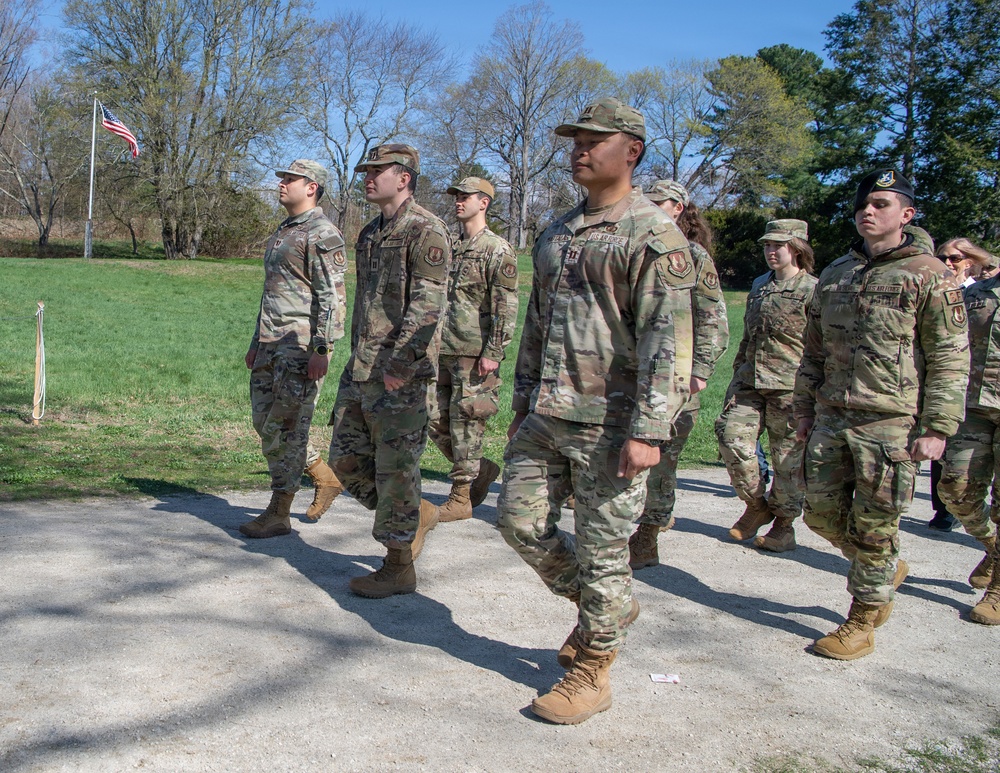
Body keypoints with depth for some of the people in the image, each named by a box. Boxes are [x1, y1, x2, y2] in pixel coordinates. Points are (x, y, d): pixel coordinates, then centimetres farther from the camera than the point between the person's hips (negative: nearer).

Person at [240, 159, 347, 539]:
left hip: (302, 346, -10)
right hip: (271, 345, 10)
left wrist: (321, 349, -22)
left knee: (285, 428, -6)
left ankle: (279, 513, 4)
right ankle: (325, 477, 25)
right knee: (265, 421, 12)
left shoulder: (323, 234, -10)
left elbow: (332, 297, -16)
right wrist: (256, 342, 23)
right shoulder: (281, 233, 20)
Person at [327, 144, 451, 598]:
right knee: (346, 460, 10)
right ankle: (418, 515, 28)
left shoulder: (425, 231, -10)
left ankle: (398, 567, 10)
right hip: (361, 369, 9)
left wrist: (398, 364, -23)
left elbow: (428, 306, -19)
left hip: (401, 372, -9)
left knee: (395, 467, -2)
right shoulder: (370, 235, 18)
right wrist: (357, 360, 20)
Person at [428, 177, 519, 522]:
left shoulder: (498, 251, -8)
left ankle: (461, 498, 9)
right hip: (445, 351, 8)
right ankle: (482, 469, 27)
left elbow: (506, 308, -14)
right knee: (437, 423, 9)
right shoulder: (452, 249, 16)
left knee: (465, 426, -2)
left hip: (474, 354, -8)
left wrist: (493, 353, -19)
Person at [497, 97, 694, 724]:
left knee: (602, 549, 1)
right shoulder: (558, 233, 15)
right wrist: (524, 403, 19)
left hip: (609, 423, -8)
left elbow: (668, 341, -16)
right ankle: (608, 611, 32)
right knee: (521, 520, 10)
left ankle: (593, 670, 19)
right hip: (546, 417, 8)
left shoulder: (653, 236, -10)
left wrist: (647, 431, -22)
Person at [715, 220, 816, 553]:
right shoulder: (759, 286, 16)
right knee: (732, 437, -5)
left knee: (788, 457, 2)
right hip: (749, 382, 6)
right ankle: (756, 506, 15)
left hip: (789, 386, -6)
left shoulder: (812, 290, -4)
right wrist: (737, 377, 18)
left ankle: (783, 523, 19)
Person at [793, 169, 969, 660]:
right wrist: (805, 408, 16)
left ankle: (862, 620, 17)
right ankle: (888, 571, 36)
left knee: (874, 526, 1)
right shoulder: (834, 274, 13)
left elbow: (950, 359, -7)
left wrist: (936, 428, -12)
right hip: (831, 418, 6)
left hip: (891, 425, -6)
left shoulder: (928, 275, -4)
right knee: (822, 513, 11)